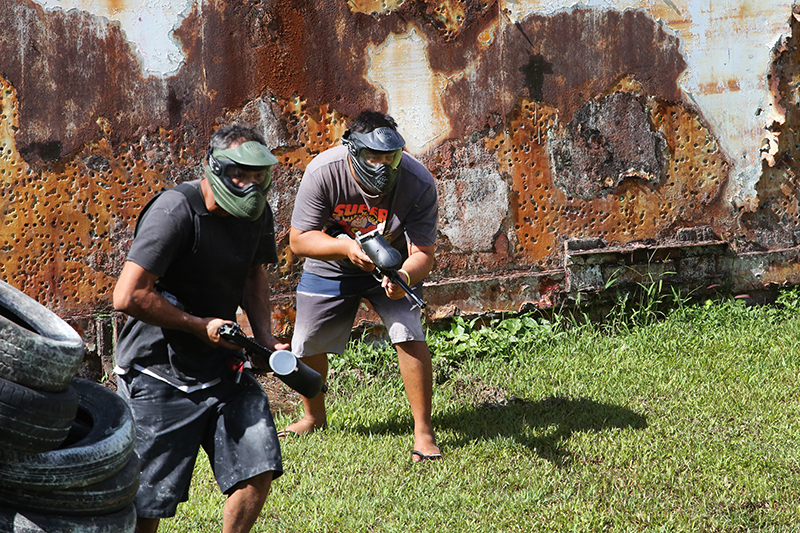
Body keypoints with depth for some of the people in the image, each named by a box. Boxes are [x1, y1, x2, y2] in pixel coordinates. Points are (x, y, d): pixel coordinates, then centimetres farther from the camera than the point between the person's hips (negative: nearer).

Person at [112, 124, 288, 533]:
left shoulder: (256, 213, 3)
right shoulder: (175, 211, -21)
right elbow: (128, 296, -26)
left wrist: (264, 339, 6)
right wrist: (199, 325, -17)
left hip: (221, 367, 7)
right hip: (158, 374, -7)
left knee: (259, 470, -2)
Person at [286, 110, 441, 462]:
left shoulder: (418, 183, -31)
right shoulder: (323, 172, -31)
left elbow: (422, 253, -27)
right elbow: (299, 239, -24)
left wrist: (404, 277, -49)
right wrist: (346, 247, -42)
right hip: (330, 266, 1)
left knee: (409, 335, -20)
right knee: (306, 346, 5)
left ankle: (423, 430, -6)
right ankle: (314, 417, 34)